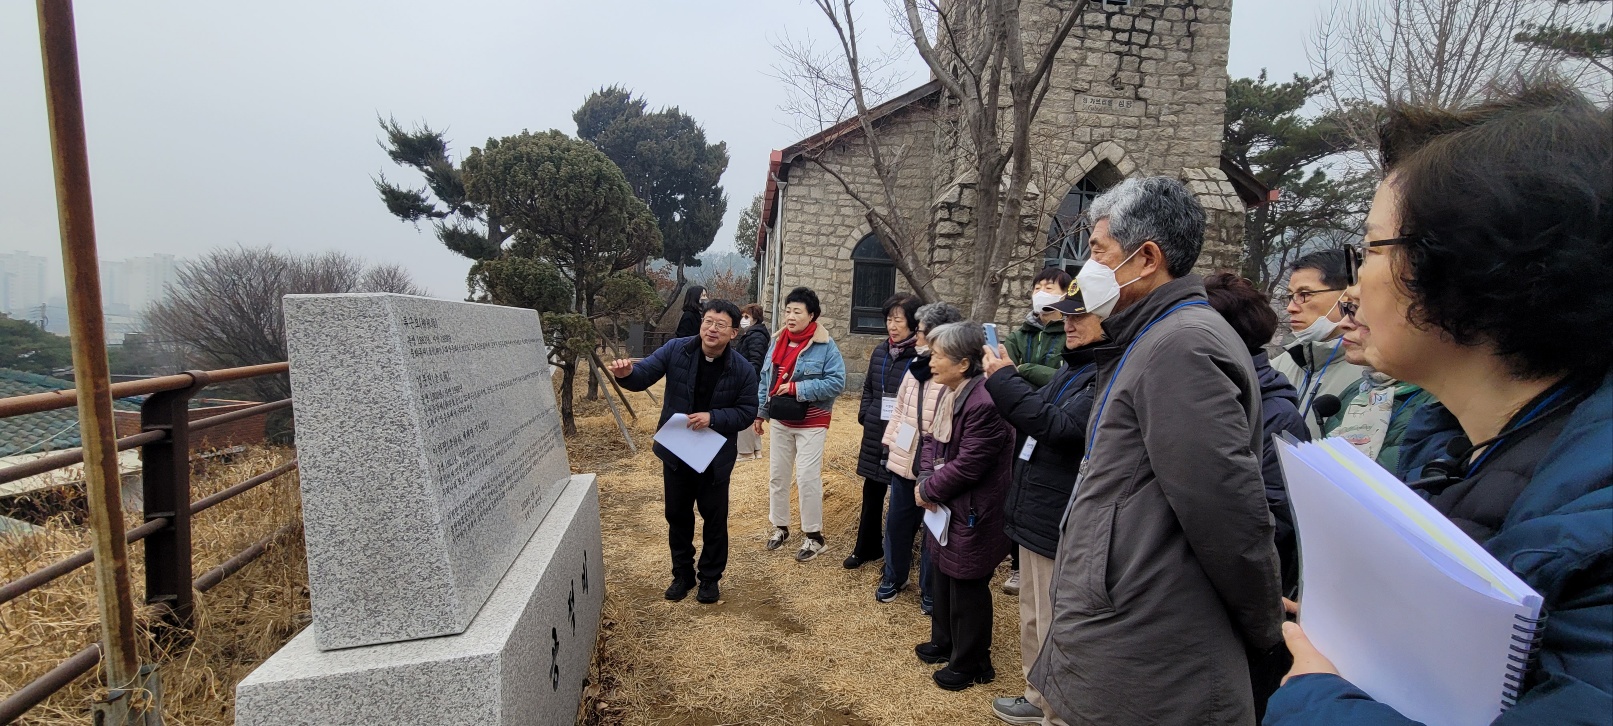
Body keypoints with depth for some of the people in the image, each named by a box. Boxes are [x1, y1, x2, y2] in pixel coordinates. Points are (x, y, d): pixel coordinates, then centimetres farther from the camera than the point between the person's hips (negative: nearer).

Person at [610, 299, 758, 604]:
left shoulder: (743, 370, -12)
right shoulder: (675, 350, -10)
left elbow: (746, 412, -9)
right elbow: (644, 375, -14)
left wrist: (713, 417, -25)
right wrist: (627, 373, -38)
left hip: (716, 456, -1)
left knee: (714, 518, 11)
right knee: (677, 515, 15)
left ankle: (710, 577, 31)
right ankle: (682, 574, 35)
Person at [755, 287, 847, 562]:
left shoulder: (825, 345, -14)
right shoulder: (778, 341, 4)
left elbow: (837, 382, -21)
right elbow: (765, 379, 10)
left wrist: (797, 388, -23)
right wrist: (760, 412, 10)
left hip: (811, 423, -6)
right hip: (781, 421, 6)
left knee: (807, 478, -6)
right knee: (777, 475, 13)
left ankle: (814, 535, 10)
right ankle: (780, 526, 30)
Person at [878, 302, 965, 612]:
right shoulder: (916, 367, 5)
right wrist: (889, 443, 11)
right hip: (904, 460, 7)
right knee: (897, 522, 19)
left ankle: (930, 591, 31)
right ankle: (894, 578, 41)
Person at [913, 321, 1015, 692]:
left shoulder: (984, 404, -28)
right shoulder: (948, 393, 4)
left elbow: (967, 466, -27)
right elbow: (932, 439, 9)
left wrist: (927, 489, -14)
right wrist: (926, 478, -9)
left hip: (971, 515, -9)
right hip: (945, 507, 10)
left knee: (967, 589, 7)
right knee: (942, 577, 23)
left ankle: (971, 664, 27)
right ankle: (944, 642, 43)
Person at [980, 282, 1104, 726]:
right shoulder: (1074, 367, 12)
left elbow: (1059, 425, -27)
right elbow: (1037, 419, 18)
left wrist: (1005, 379, -21)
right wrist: (1007, 379, 2)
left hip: (1061, 523, -10)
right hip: (1036, 513, 10)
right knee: (1034, 618, 23)